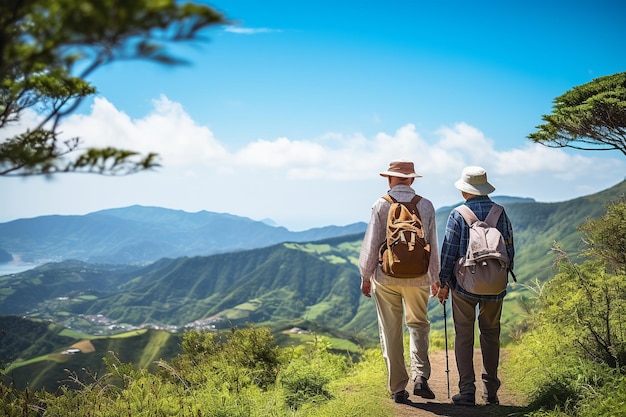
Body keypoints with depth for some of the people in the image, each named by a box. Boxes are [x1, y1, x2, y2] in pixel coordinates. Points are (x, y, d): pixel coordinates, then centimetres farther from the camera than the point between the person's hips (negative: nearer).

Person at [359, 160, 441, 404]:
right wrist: (435, 278, 15)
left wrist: (365, 276, 5)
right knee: (418, 325, 16)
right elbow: (432, 245, 5)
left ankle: (398, 388, 8)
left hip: (386, 276, -1)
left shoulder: (381, 205, -4)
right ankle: (420, 377, -2)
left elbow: (371, 243, -4)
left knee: (391, 333, 6)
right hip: (418, 277, 1)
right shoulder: (426, 205, 1)